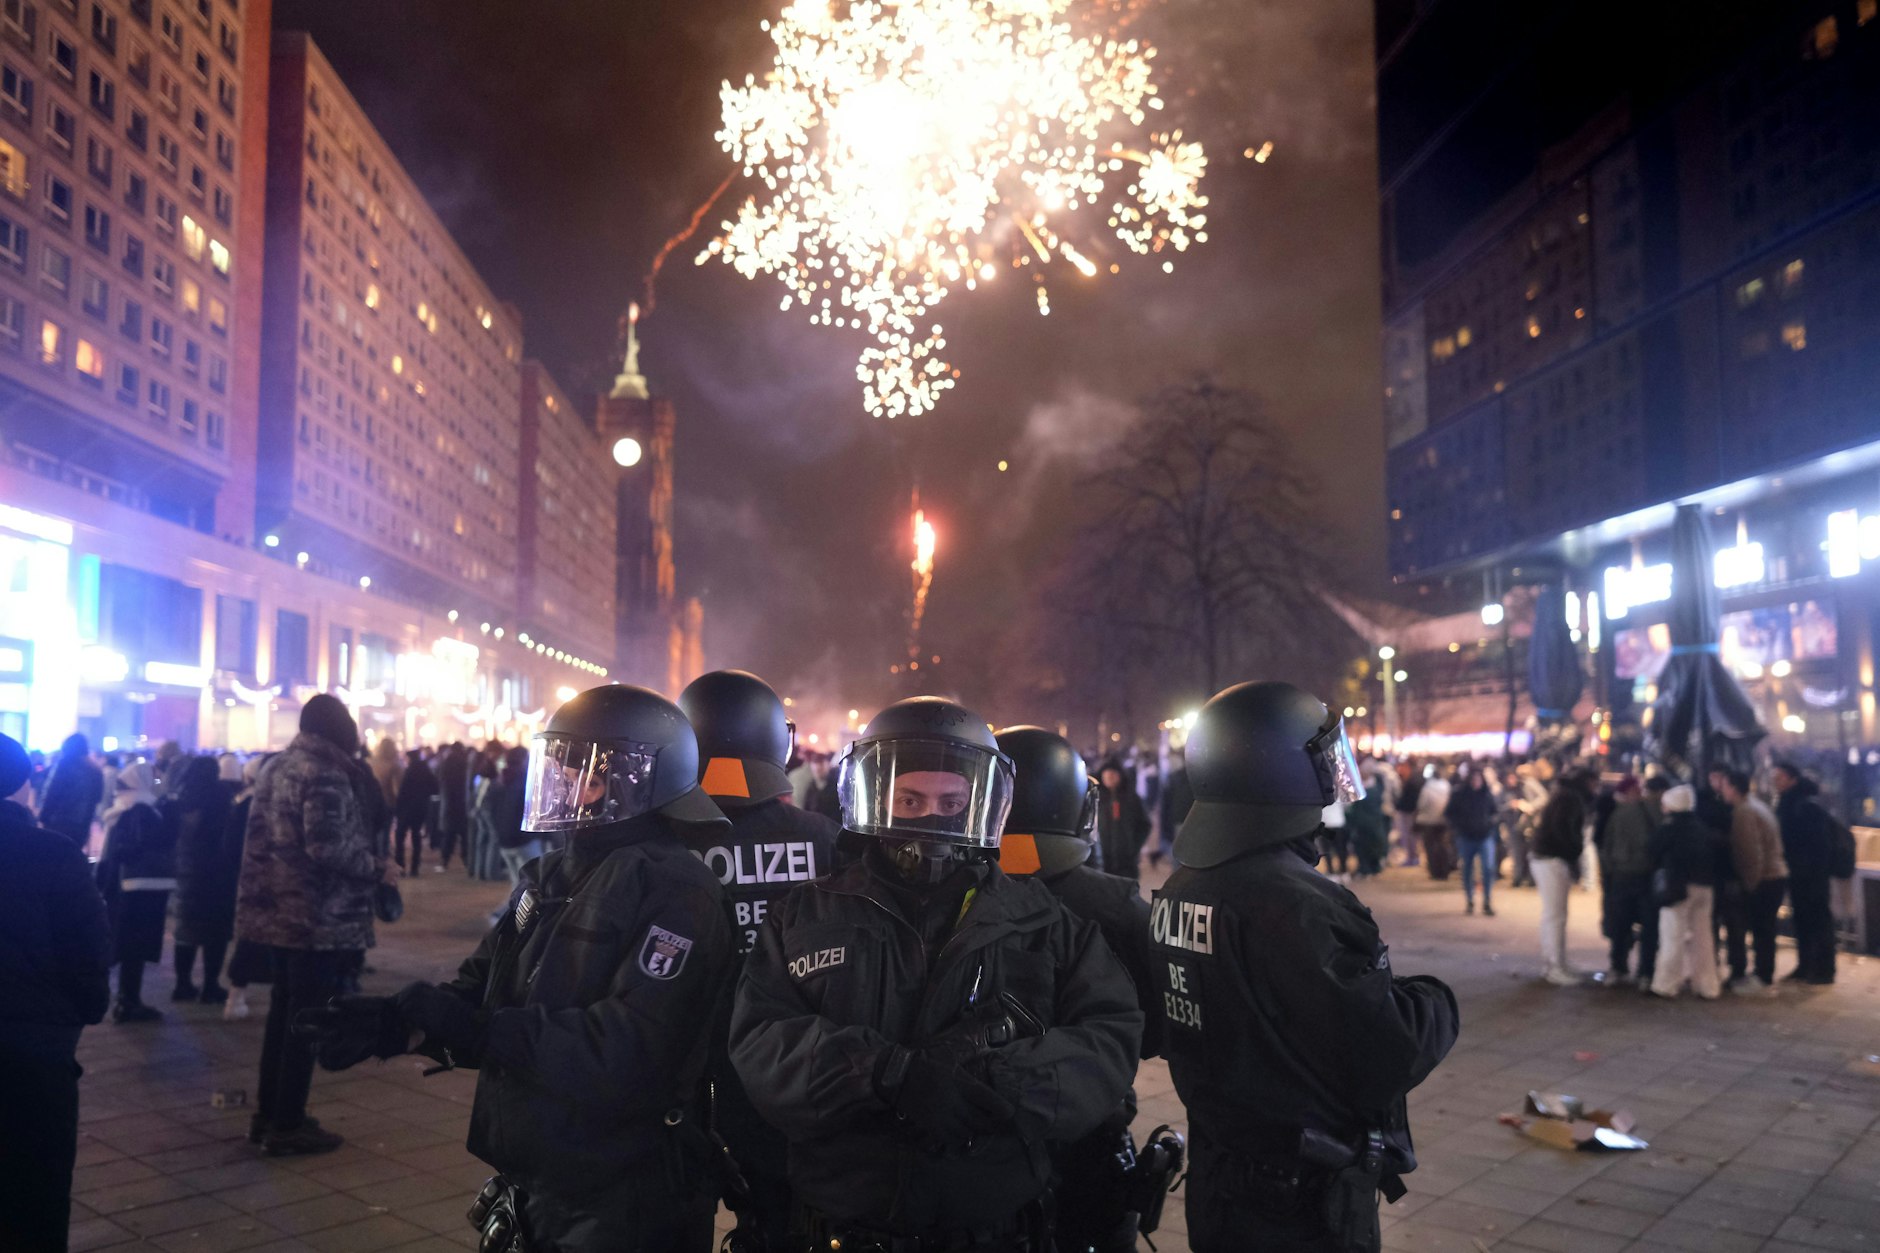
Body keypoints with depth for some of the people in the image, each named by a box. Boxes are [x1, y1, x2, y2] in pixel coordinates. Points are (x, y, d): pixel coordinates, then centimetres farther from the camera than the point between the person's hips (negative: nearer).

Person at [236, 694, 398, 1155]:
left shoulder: (276, 765, 10)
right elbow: (327, 847, -24)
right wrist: (378, 869, -11)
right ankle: (287, 1126, 8)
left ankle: (268, 1113, 26)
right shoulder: (326, 775, -17)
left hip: (276, 909, 9)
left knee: (283, 1012, 18)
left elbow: (273, 835, 16)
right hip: (319, 918, -9)